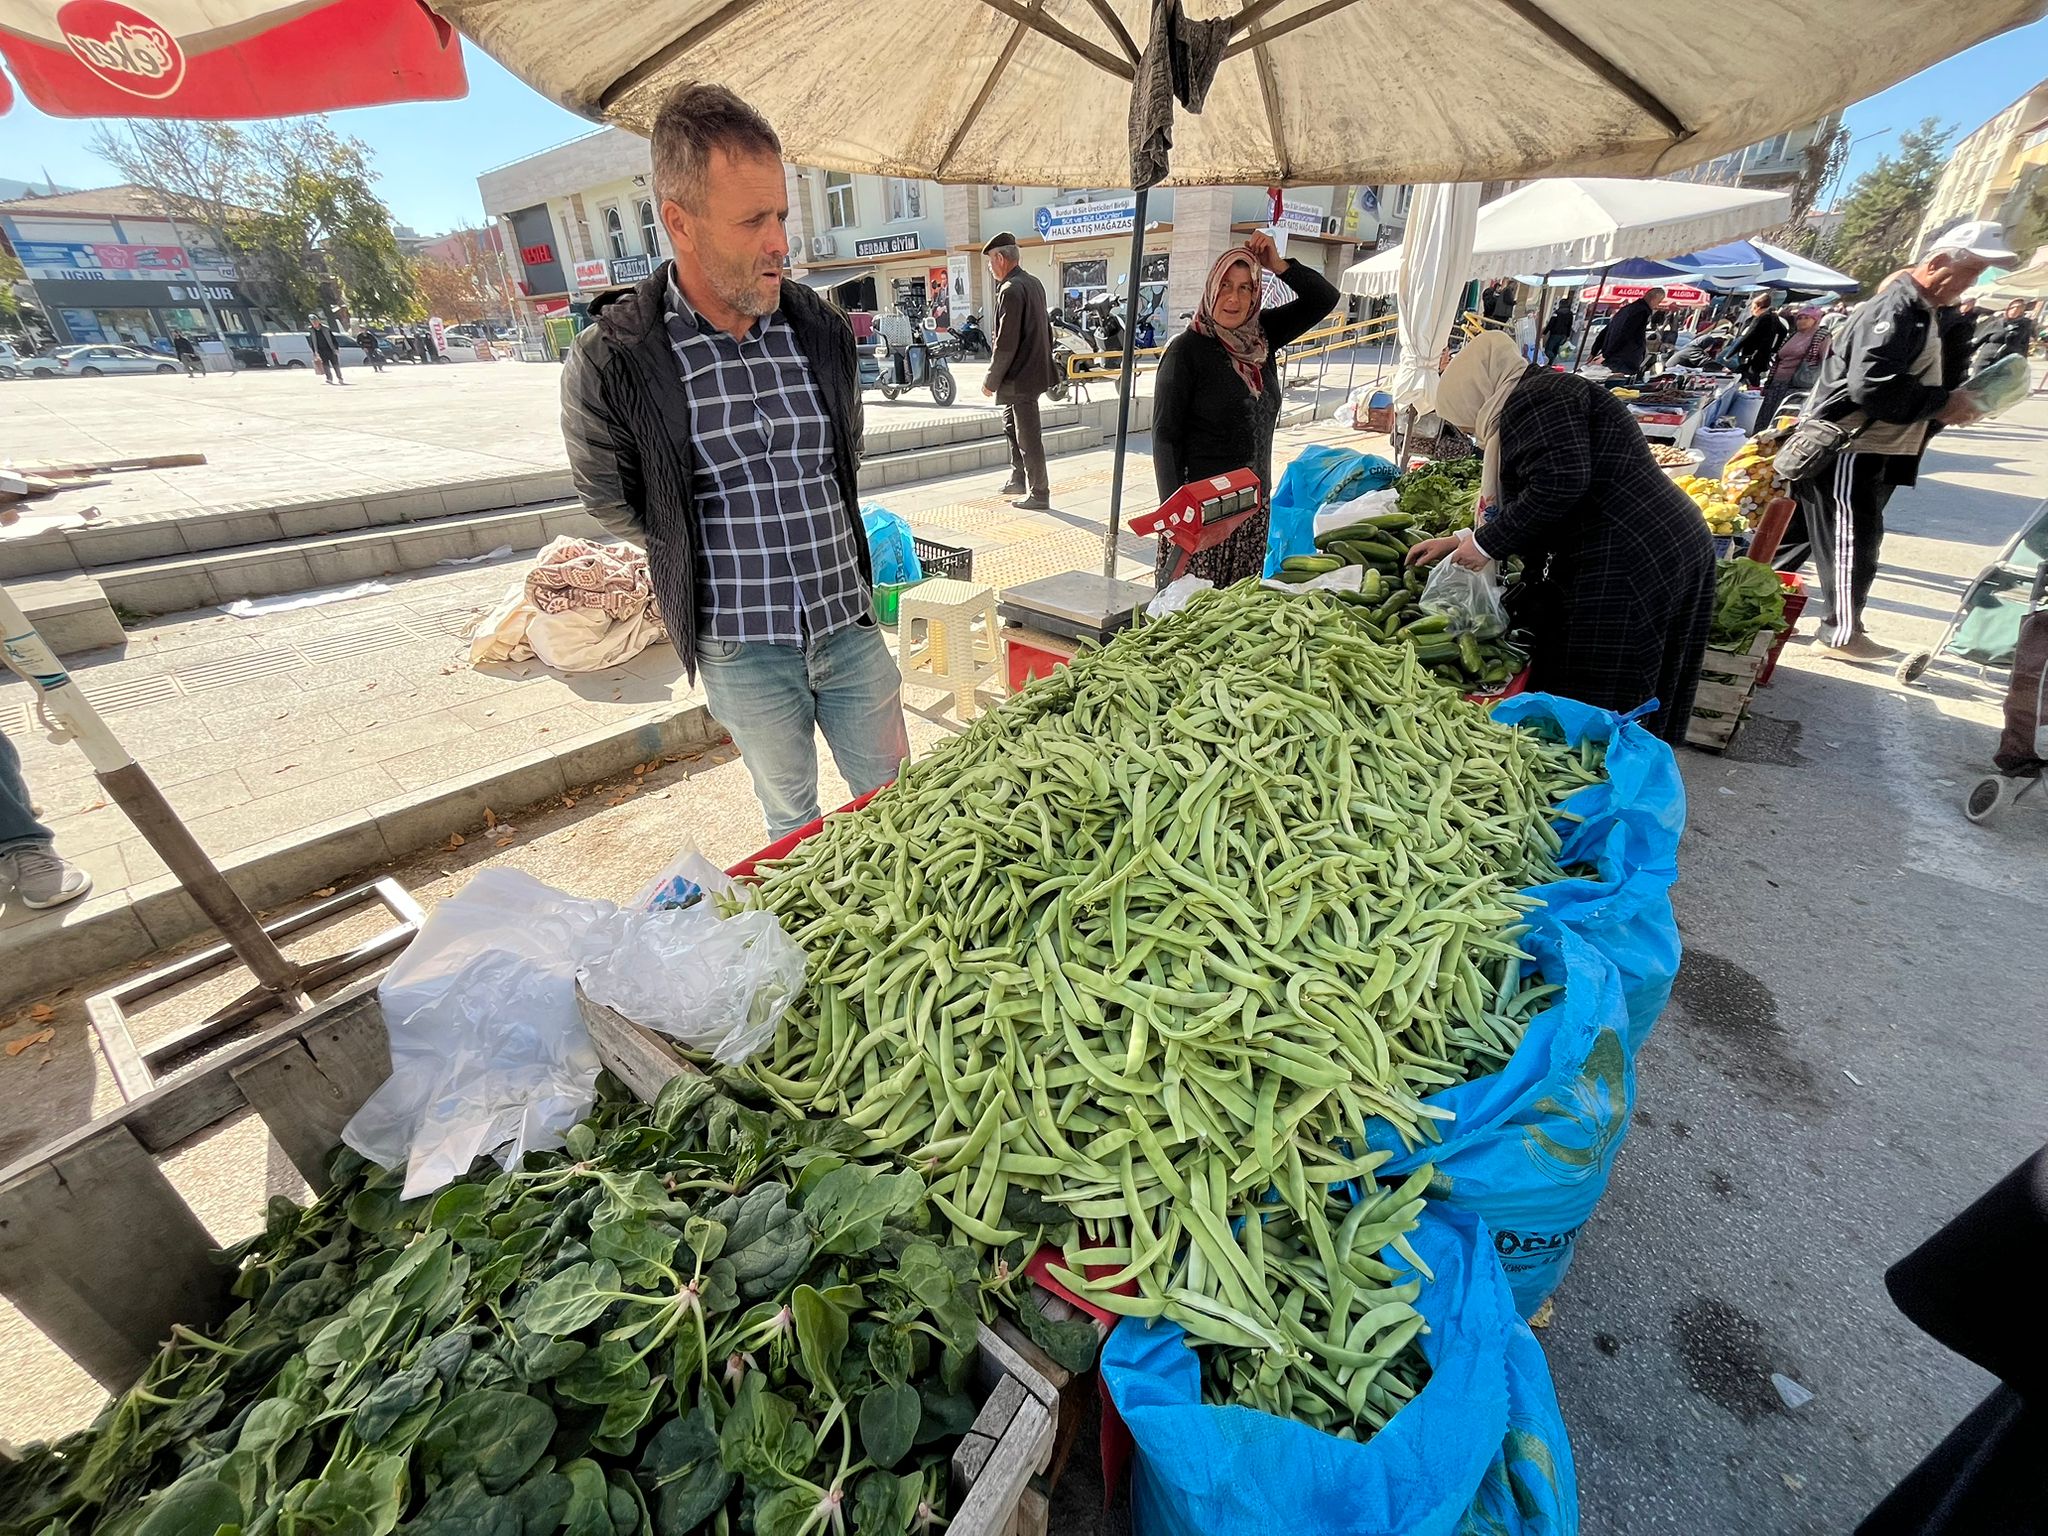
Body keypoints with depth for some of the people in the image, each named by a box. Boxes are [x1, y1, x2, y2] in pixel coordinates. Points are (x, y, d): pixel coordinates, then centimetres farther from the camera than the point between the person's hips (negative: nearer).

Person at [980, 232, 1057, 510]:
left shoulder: (1010, 290, -17)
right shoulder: (1034, 283, 11)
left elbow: (1006, 343, -21)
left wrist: (990, 380, -14)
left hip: (1020, 376, -10)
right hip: (1034, 369, 10)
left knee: (1028, 437, -3)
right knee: (1012, 427, 23)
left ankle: (1039, 494, 5)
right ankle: (1018, 480, 34)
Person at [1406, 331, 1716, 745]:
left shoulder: (1533, 398, -7)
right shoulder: (1549, 393, 25)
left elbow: (1560, 482, -22)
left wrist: (1486, 543, -13)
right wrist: (1462, 540, 25)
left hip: (1629, 566, -11)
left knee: (1580, 712, -4)